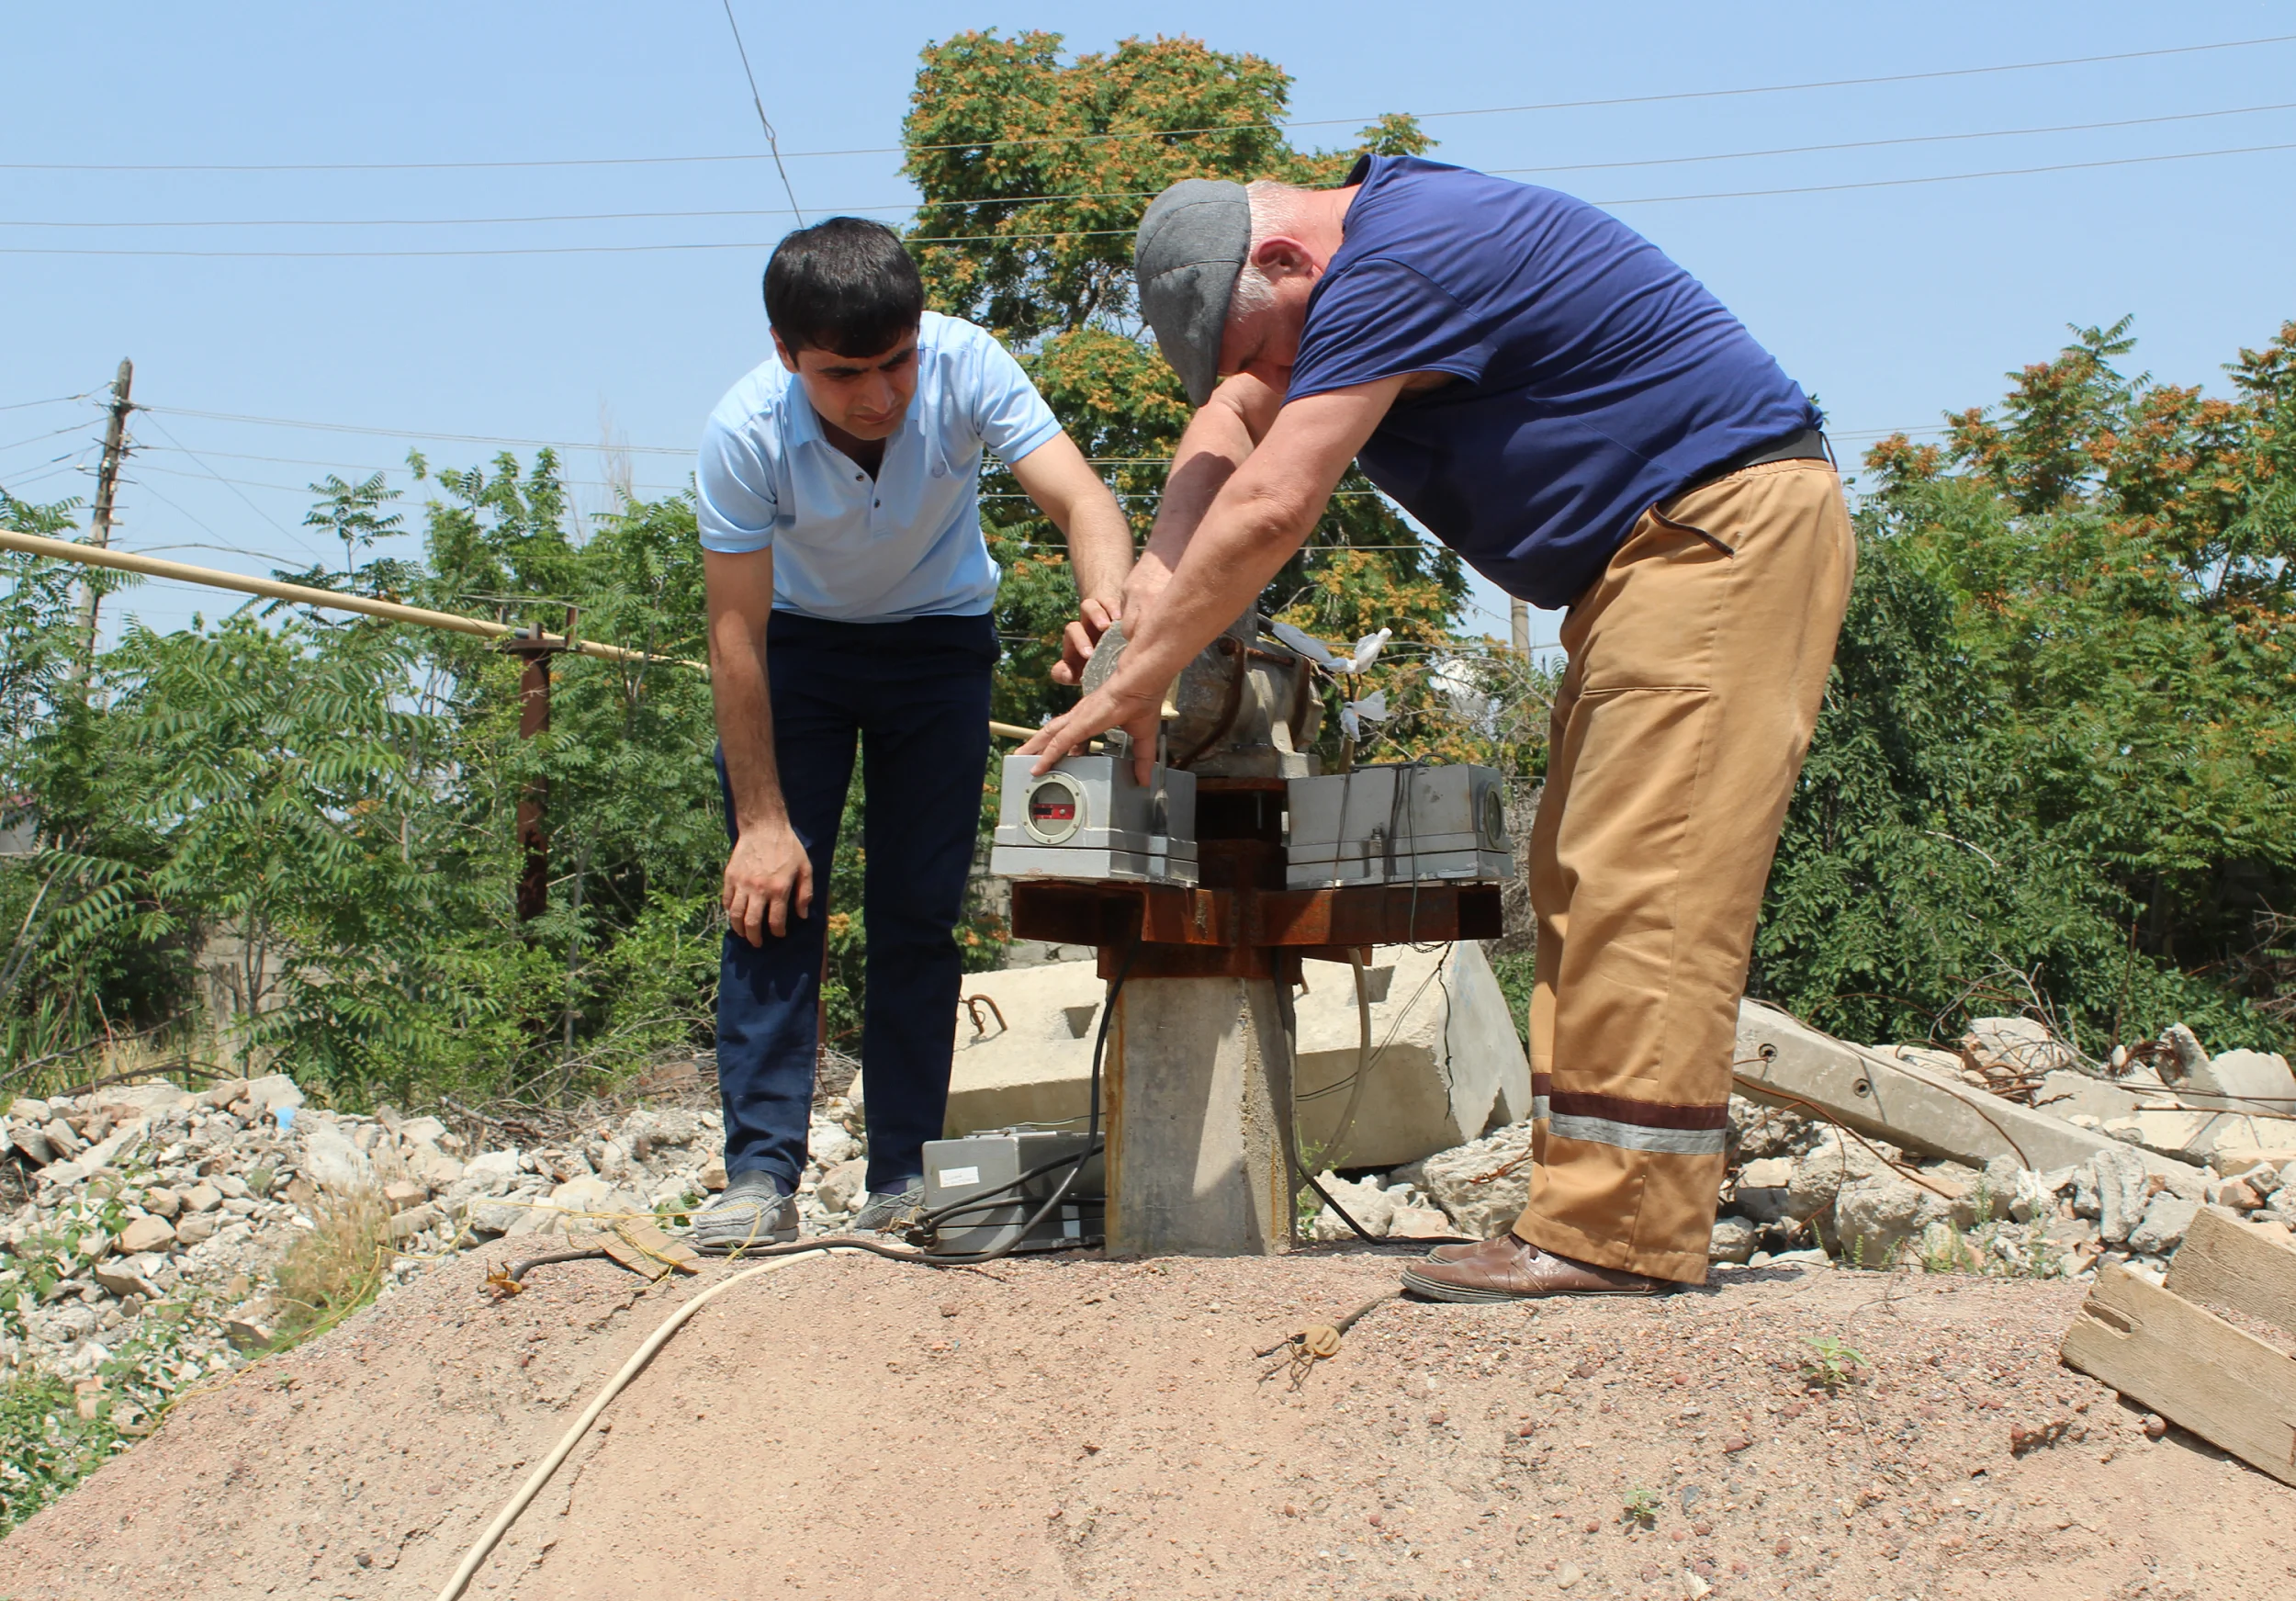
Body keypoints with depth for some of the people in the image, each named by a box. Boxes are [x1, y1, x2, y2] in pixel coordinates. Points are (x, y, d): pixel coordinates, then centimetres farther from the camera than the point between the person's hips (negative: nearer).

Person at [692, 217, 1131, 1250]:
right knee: (772, 896, -12)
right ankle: (760, 1175, -9)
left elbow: (1081, 500, -35)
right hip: (797, 636, -1)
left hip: (938, 635, 1)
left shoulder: (966, 367, -29)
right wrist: (762, 821, -23)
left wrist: (1112, 608, -58)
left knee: (918, 913, -4)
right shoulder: (744, 434, -29)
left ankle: (904, 1175, 3)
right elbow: (737, 636, -23)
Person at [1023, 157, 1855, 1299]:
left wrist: (1135, 681, -15)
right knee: (1580, 882, 6)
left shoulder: (1395, 271, -20)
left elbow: (1270, 509, -22)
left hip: (1724, 524, -11)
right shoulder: (1380, 222, 13)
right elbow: (1232, 413, 14)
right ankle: (1594, 1208, 5)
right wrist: (1161, 570, -2)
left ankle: (1614, 1233, -15)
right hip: (1657, 554, 11)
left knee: (1642, 881, -14)